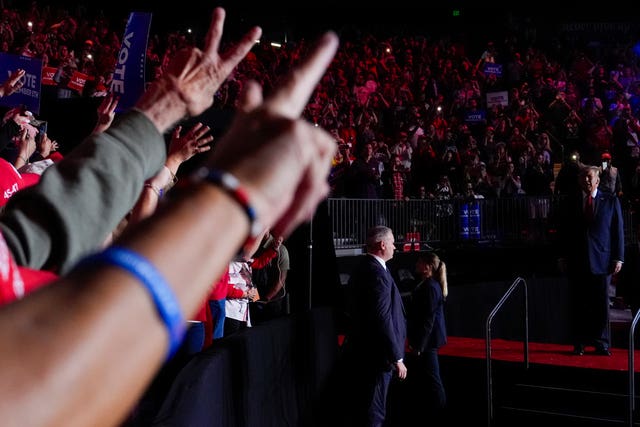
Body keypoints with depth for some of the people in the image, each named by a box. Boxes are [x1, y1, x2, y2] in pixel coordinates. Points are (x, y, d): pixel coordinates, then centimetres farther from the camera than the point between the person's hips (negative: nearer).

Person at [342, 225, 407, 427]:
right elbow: (383, 320, -23)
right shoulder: (377, 274, -20)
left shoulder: (362, 268, 12)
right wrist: (397, 359, -18)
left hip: (361, 351, 10)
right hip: (375, 356, -10)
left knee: (361, 410, 17)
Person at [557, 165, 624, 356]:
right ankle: (579, 344, 9)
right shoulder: (571, 203, 9)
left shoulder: (611, 201, 5)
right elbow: (563, 232, 11)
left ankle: (601, 344, 10)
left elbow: (618, 231, 4)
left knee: (601, 304, 2)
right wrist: (563, 258, 4)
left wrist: (618, 258, -2)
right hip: (577, 262, 1)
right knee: (578, 305, 2)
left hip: (602, 261, -1)